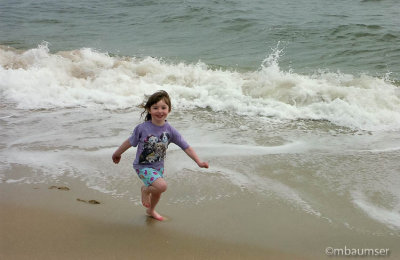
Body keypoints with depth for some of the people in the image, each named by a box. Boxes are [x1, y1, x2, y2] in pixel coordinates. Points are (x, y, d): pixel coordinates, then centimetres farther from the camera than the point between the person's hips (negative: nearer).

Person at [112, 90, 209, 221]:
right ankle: (145, 190, 7)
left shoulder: (170, 130, -12)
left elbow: (186, 147, -8)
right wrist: (117, 153, 10)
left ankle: (151, 210, 54)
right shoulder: (142, 128, -20)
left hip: (158, 166, 5)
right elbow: (130, 142, -4)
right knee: (162, 186, -26)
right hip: (143, 166, -5)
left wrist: (199, 162, -14)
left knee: (158, 192, 22)